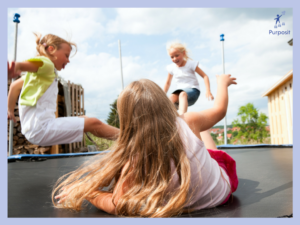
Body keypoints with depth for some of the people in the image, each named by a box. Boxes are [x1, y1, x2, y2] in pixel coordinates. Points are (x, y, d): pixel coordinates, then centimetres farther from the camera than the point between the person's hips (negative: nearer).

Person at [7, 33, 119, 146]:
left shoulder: (39, 72, 23)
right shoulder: (46, 63, -7)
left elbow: (15, 85, 26)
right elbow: (24, 64, -27)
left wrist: (10, 110, 31)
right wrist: (16, 66, -50)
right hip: (41, 127, -11)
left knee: (84, 119, 18)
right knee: (93, 123, -12)